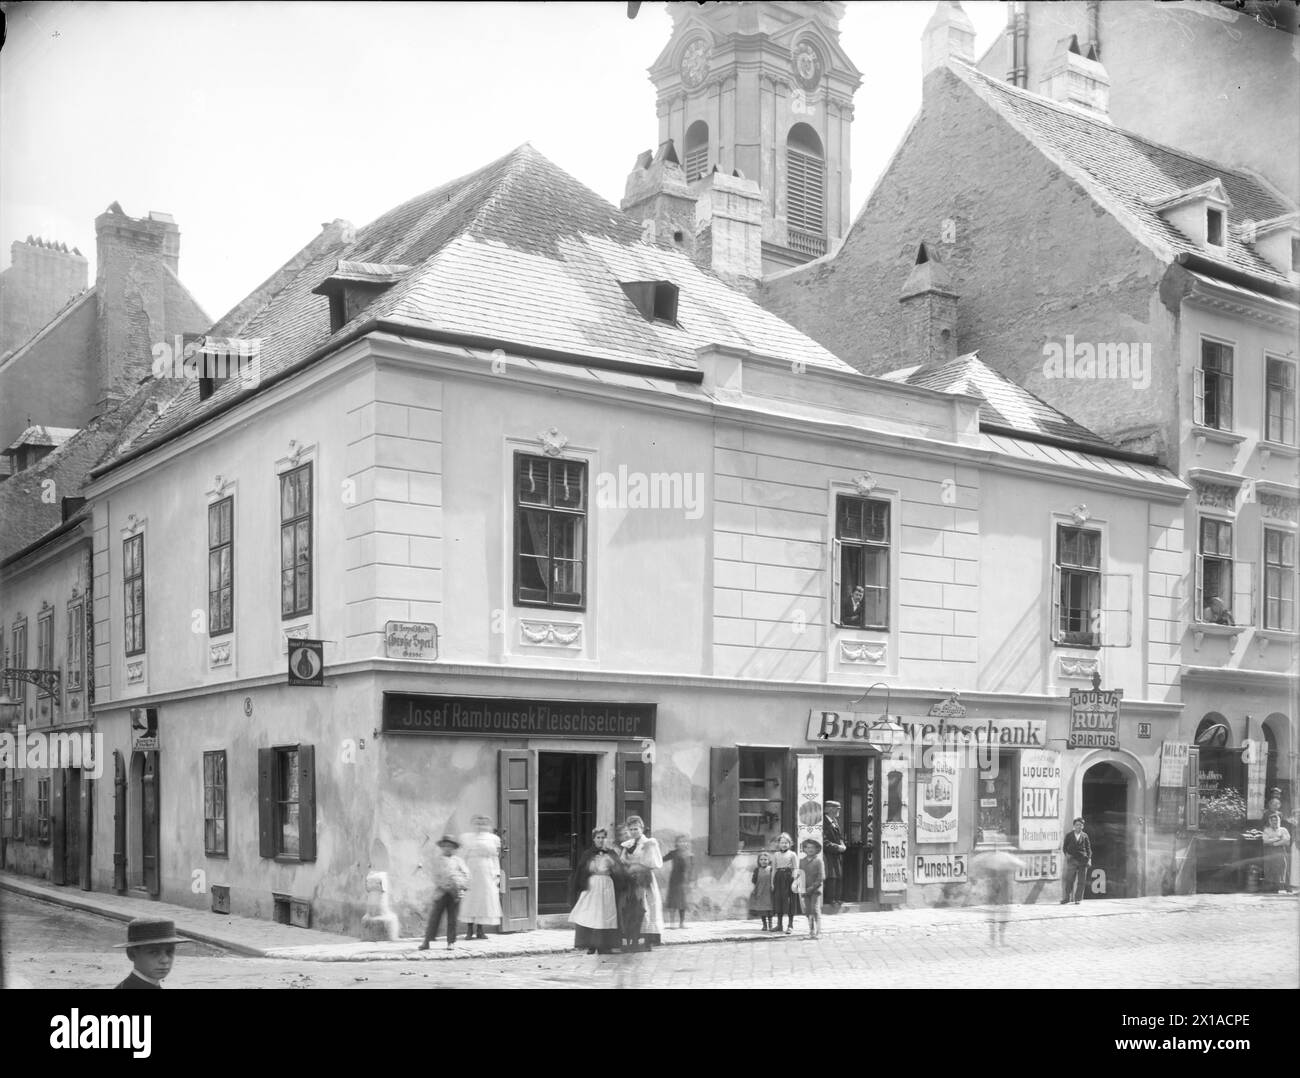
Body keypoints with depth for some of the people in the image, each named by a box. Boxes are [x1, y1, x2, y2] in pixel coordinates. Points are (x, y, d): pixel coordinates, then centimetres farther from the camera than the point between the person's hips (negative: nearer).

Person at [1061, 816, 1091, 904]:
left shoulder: (1085, 836, 9)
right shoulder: (1069, 835, 8)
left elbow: (1088, 848, 10)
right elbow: (1064, 847, 12)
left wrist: (1089, 859, -1)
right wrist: (1066, 854, -6)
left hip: (1083, 861, 1)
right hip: (1072, 860, -1)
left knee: (1081, 881, 1)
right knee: (1069, 880, -5)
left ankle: (1078, 899, 8)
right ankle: (1066, 898, 4)